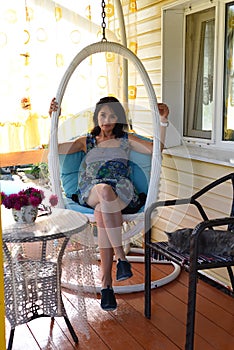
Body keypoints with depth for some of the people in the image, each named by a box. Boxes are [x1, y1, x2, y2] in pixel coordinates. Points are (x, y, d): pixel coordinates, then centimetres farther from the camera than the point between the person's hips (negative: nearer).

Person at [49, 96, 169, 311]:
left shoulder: (126, 139, 23)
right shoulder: (87, 141, 24)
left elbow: (156, 149, 12)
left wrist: (163, 120, 5)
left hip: (122, 194, 0)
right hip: (89, 194, 0)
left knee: (102, 210, -35)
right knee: (105, 190, -38)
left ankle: (106, 283, -33)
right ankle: (121, 257, -36)